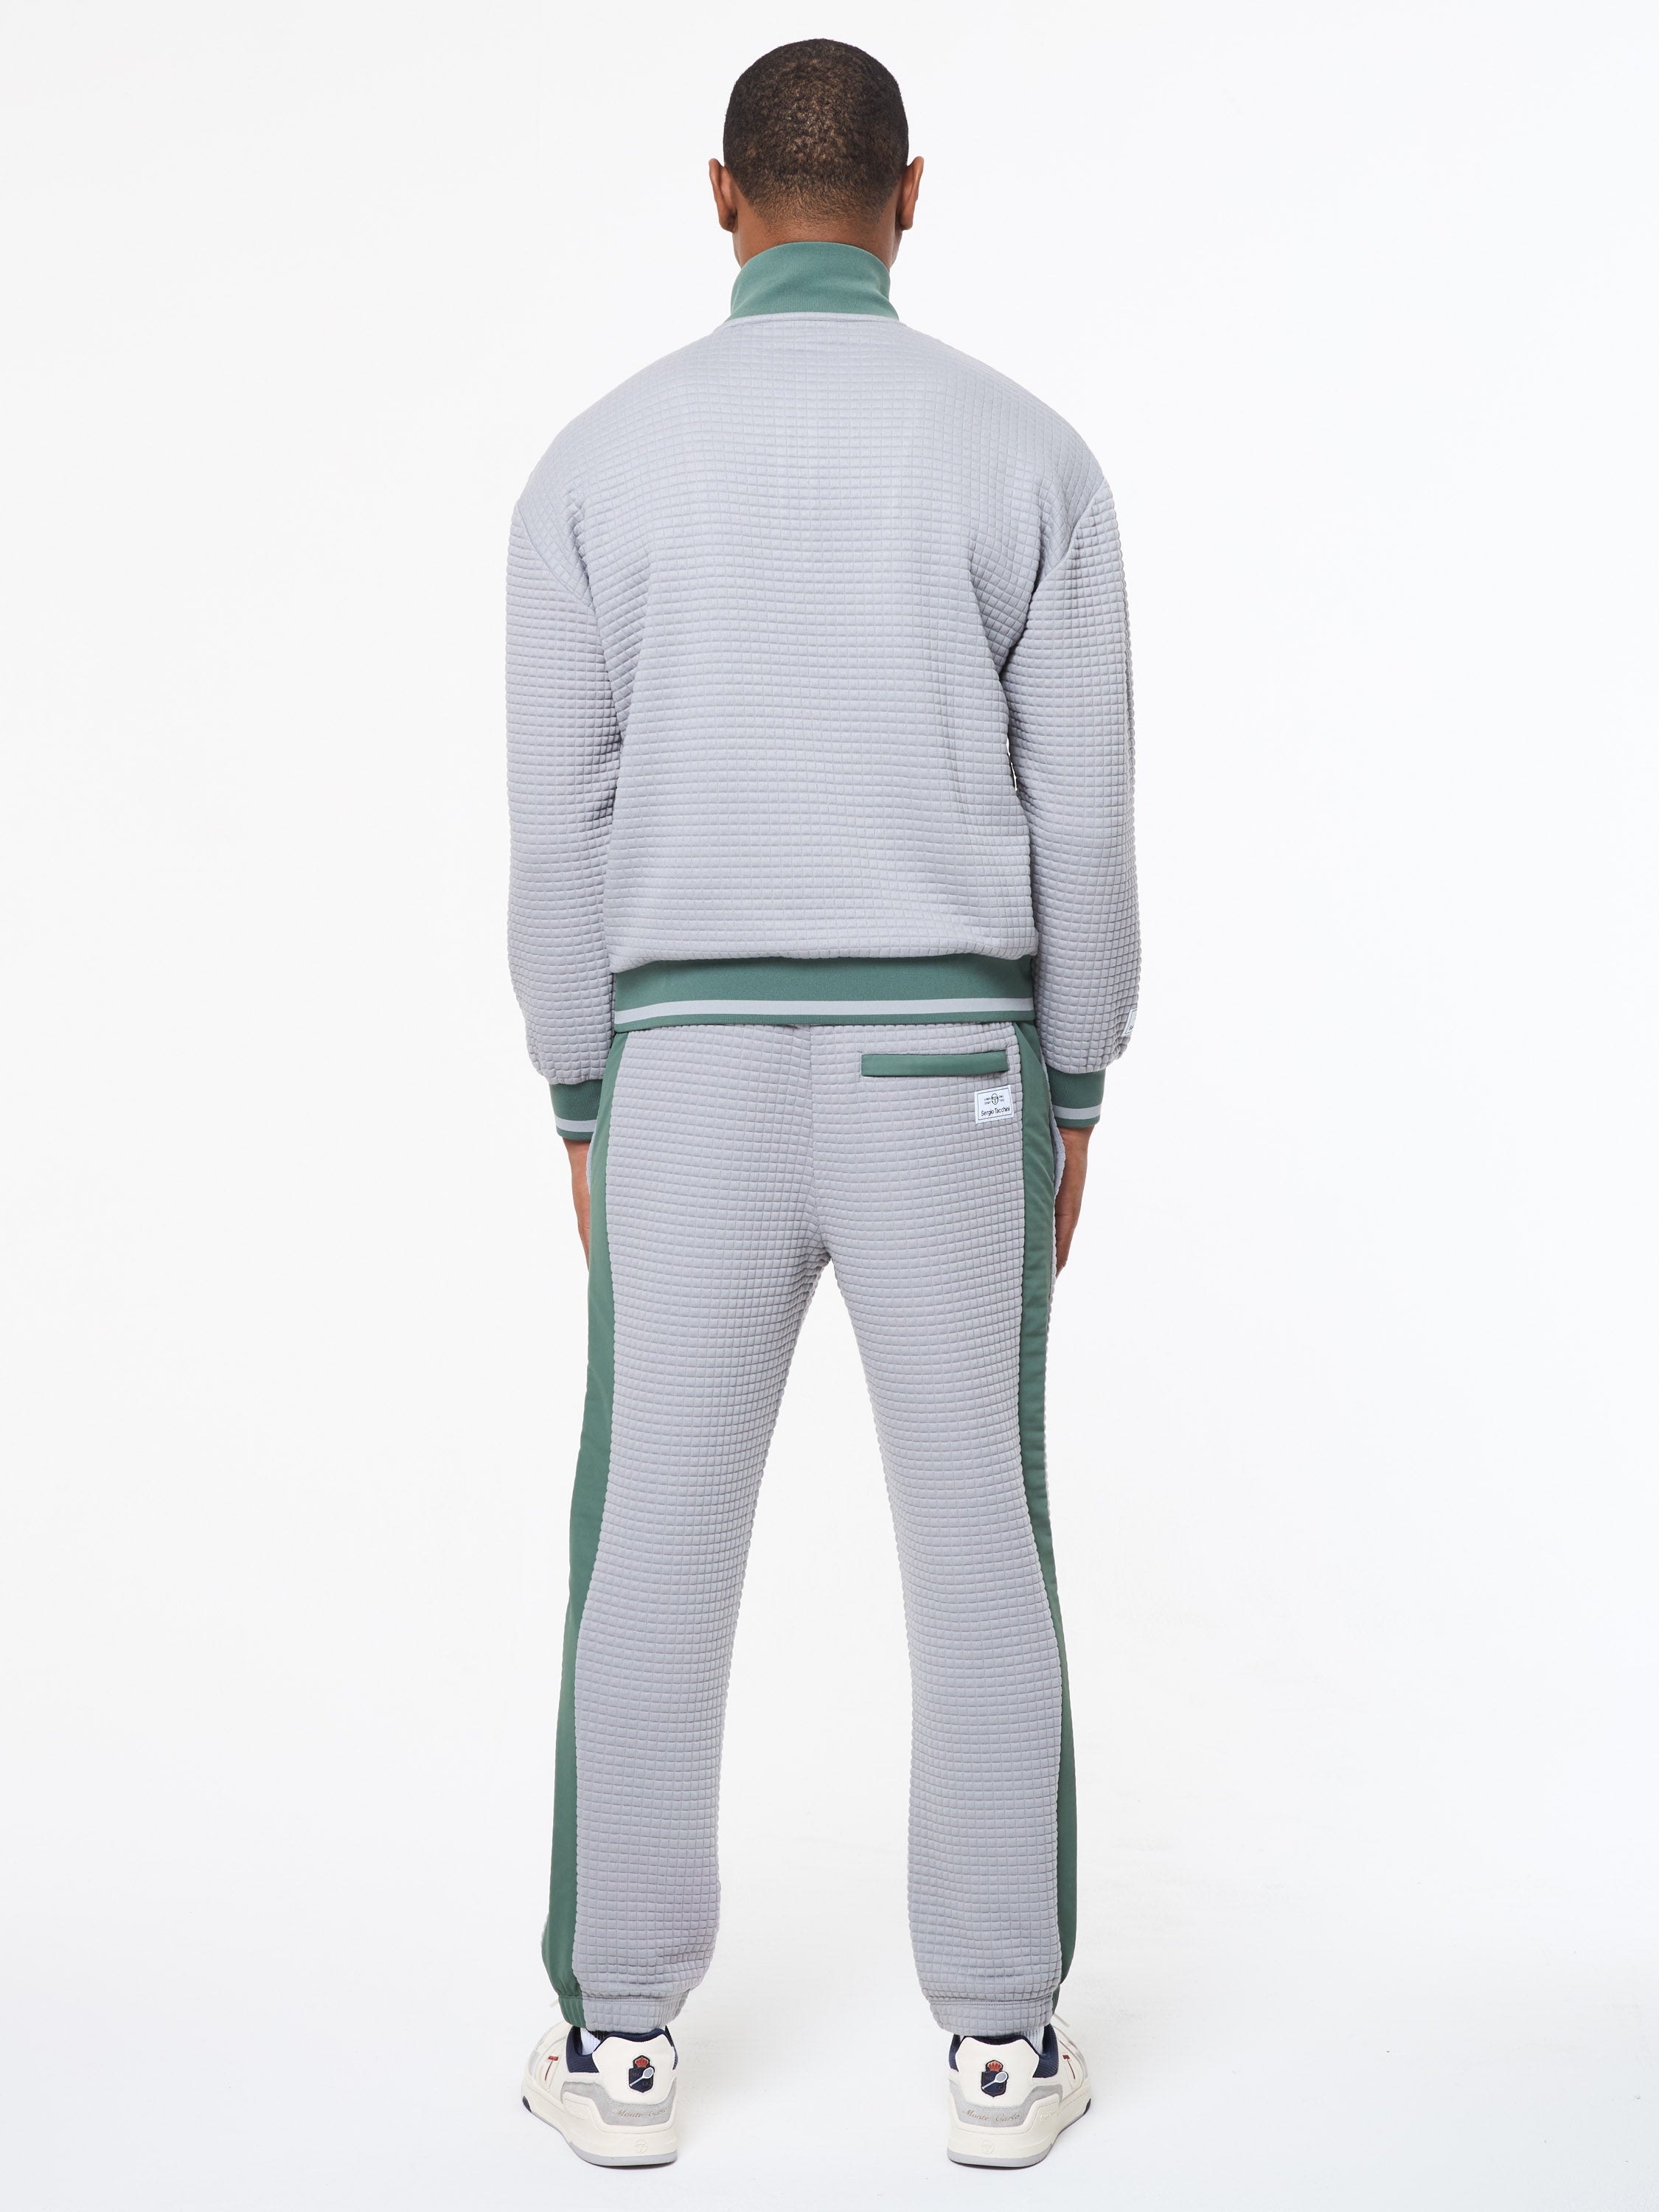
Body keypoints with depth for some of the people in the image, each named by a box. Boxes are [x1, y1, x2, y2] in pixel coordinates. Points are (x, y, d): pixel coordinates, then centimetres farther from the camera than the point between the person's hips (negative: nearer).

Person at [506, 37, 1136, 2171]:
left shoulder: (597, 464, -1)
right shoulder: (1026, 456, -3)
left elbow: (559, 838, -1)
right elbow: (1083, 830, -2)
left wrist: (584, 1123, 9)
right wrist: (1073, 1113, 8)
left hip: (698, 1083, 0)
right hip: (940, 1080, 0)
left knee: (655, 1565, 9)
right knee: (979, 1560, 9)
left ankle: (620, 2045, 15)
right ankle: (998, 2044, 14)